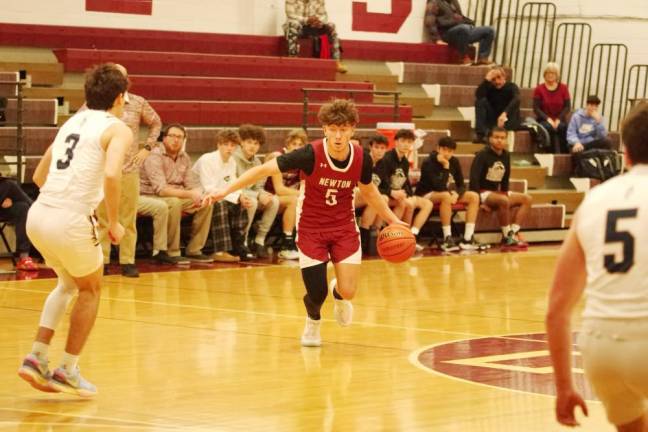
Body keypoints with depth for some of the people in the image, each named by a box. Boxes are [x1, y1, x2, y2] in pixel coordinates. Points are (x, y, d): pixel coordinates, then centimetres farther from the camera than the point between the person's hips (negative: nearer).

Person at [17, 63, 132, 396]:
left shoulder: (72, 123, 21)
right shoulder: (118, 130, 0)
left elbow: (39, 175, 26)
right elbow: (111, 175, -19)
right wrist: (114, 222, -9)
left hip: (38, 215, 6)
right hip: (71, 221, -6)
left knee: (68, 283, 30)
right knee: (90, 290, 20)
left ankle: (36, 358, 20)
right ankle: (67, 371, 21)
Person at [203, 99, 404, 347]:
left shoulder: (361, 158, -13)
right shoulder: (311, 155, -24)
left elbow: (368, 190, 9)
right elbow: (264, 170, -21)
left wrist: (392, 219, 13)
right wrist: (226, 190, -26)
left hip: (344, 228, 2)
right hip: (311, 229, -2)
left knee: (348, 291, -10)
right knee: (316, 293, -5)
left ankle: (339, 293, 32)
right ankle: (313, 321, 35)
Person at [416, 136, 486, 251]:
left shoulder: (454, 162, 1)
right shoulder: (429, 163, -19)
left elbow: (461, 184, 2)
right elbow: (439, 187, -28)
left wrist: (456, 194, -20)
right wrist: (445, 167, -25)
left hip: (447, 194, 7)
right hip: (427, 195, -7)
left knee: (474, 196, -10)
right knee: (446, 195, -39)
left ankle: (467, 239, -18)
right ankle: (447, 239, -36)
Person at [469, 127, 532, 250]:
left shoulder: (506, 155, 7)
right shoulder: (482, 155, -12)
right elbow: (474, 179, -17)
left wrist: (505, 193, 5)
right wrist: (479, 201, -21)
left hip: (497, 192, 8)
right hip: (483, 193, -8)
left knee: (527, 199, -8)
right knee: (504, 200, -36)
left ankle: (512, 233, -18)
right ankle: (507, 237, -24)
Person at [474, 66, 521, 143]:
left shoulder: (511, 87, -6)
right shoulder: (489, 88, 1)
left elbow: (516, 100, -30)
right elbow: (478, 96, -20)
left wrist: (505, 113, -47)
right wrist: (487, 80, -22)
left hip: (510, 122, -3)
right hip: (492, 121, 3)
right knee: (481, 101, -18)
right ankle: (480, 134, -31)